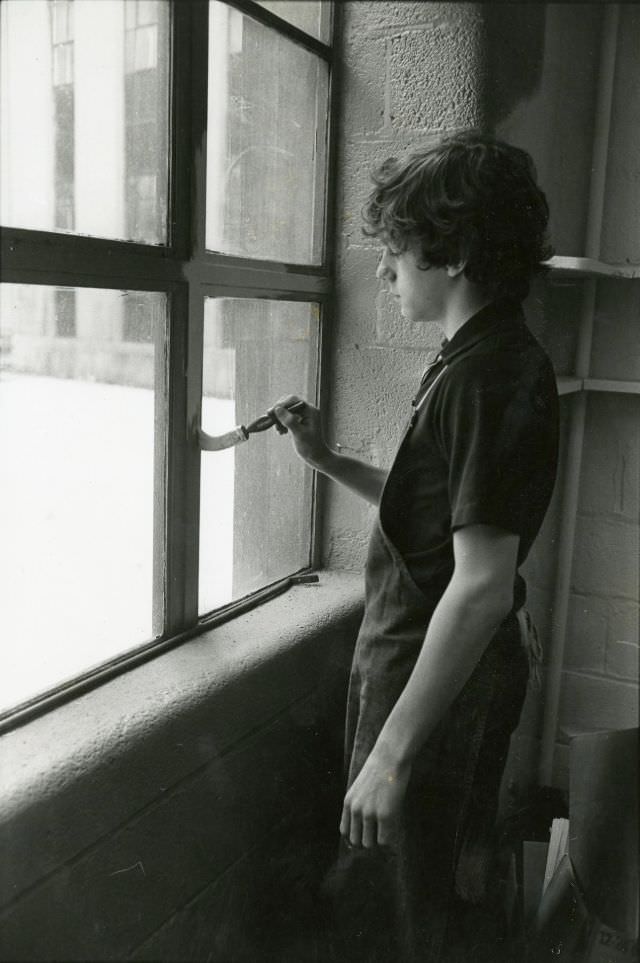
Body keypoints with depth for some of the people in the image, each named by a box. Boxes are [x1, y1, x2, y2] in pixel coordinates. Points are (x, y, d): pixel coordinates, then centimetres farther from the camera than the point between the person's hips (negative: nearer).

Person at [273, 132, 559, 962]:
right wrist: (329, 462, 6)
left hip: (440, 681, -9)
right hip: (466, 674, 9)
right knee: (453, 891, 27)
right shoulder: (495, 359, 8)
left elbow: (482, 583, -28)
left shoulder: (486, 377, -24)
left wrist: (390, 753, -25)